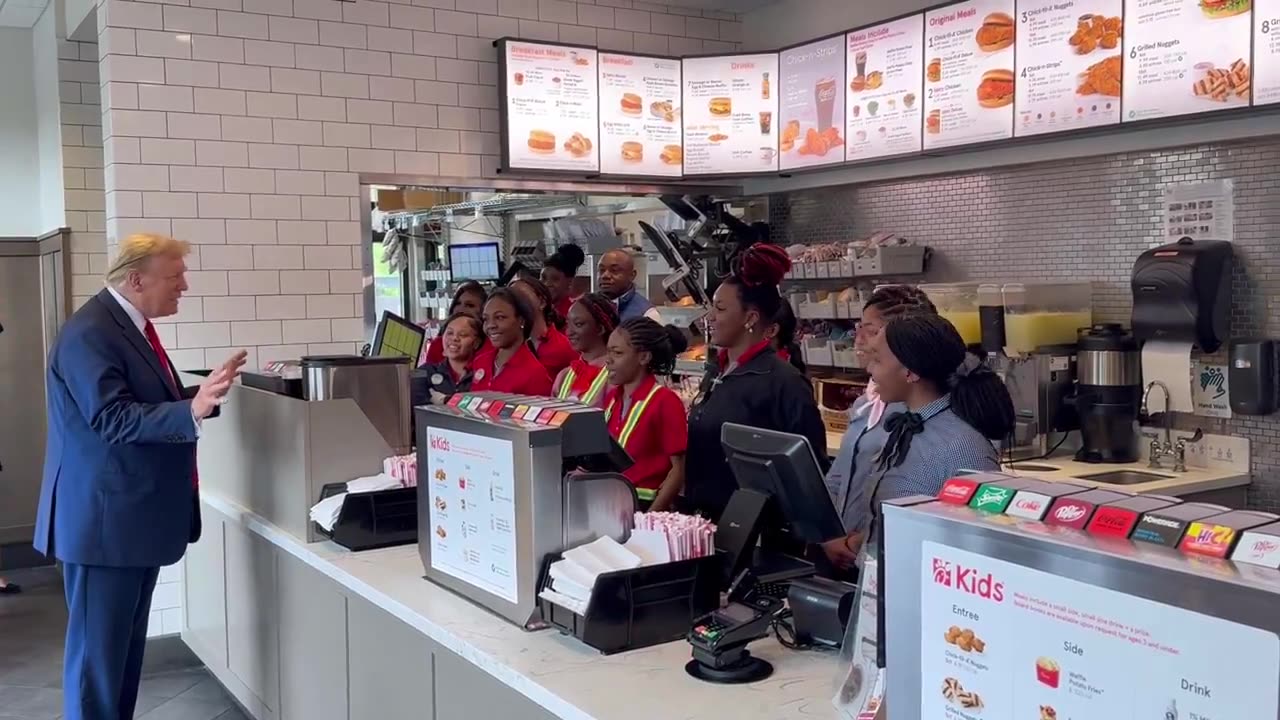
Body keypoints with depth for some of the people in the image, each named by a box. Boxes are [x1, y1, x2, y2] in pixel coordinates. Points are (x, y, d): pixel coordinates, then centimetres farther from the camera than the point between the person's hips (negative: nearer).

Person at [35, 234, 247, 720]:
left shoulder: (131, 326, 12)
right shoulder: (89, 333, -19)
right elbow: (113, 418, -28)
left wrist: (204, 393, 13)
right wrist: (193, 412, -38)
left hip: (137, 513, 10)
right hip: (106, 517, -10)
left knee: (126, 642, 18)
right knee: (98, 647, 0)